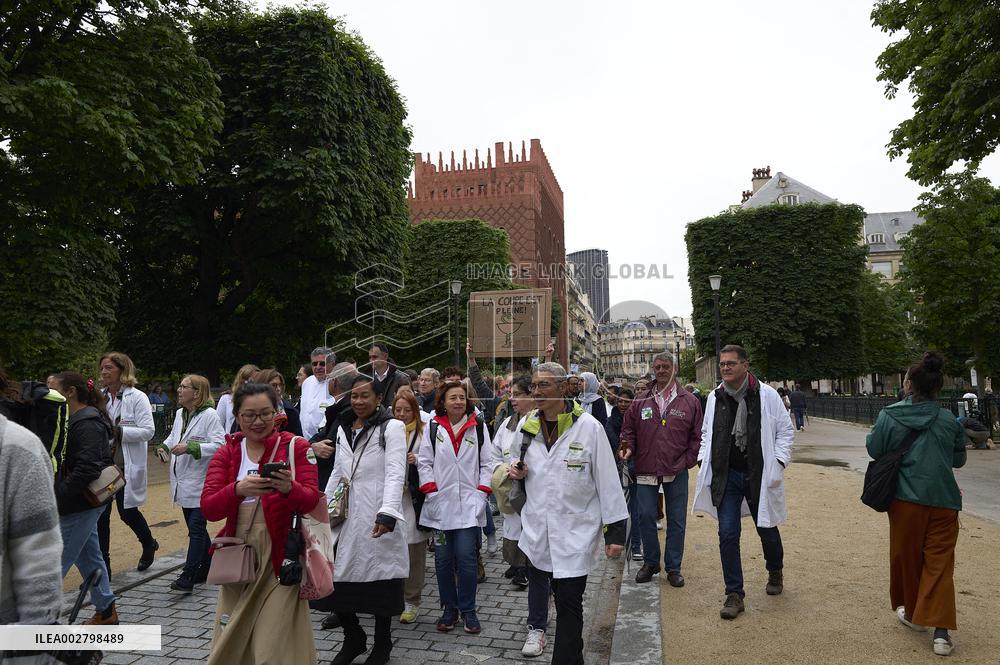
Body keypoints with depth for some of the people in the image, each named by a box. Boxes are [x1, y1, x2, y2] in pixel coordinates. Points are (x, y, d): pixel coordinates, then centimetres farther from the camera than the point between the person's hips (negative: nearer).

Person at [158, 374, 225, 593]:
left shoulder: (209, 415, -14)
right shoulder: (180, 413, 11)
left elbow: (219, 444, -21)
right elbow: (173, 436, 24)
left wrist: (190, 448, -26)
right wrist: (165, 446, 3)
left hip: (201, 482, -9)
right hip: (183, 481, 9)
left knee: (196, 528, -7)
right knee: (196, 527, 17)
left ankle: (188, 576, -6)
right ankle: (207, 568, 30)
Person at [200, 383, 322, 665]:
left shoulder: (296, 446, -3)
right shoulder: (226, 453, 4)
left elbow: (311, 500, -12)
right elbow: (208, 509, -8)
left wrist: (289, 488, -34)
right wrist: (238, 489, -28)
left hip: (280, 556, -3)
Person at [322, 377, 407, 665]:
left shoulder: (392, 427, -5)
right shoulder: (343, 429, 15)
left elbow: (395, 474, -14)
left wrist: (388, 512, -26)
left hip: (379, 518, -5)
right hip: (347, 517, 6)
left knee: (381, 583, 4)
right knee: (335, 582, 5)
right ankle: (353, 639, 29)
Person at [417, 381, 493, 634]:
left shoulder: (478, 428, 6)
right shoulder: (433, 428, 5)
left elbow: (486, 464, 6)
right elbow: (424, 462, 5)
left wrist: (481, 494, -2)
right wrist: (432, 493, -4)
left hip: (469, 504, -1)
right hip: (440, 504, 1)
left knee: (466, 558, -3)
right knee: (443, 559, 6)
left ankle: (468, 610, 13)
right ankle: (449, 608, 22)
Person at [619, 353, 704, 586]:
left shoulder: (690, 402, 3)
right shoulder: (641, 402, 6)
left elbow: (697, 436, 4)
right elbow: (628, 430, 10)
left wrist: (687, 461, -4)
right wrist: (629, 447, -8)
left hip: (677, 472, -1)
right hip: (646, 470, 1)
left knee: (676, 521, 7)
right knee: (646, 517, 4)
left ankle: (673, 567, 22)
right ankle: (650, 562, 23)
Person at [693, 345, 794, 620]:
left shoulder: (766, 395, -7)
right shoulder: (714, 397, 3)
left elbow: (785, 430, 1)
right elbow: (706, 433, 16)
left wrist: (778, 461, -8)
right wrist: (704, 458, 4)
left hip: (759, 475, -2)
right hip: (726, 476, 2)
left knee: (767, 529, 15)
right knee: (728, 534, -2)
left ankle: (775, 572, 45)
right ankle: (734, 594, 9)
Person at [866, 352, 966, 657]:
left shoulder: (889, 416, -9)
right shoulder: (949, 420, -3)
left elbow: (874, 450, 1)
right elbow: (959, 459, 10)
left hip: (906, 499, -1)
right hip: (943, 500, 1)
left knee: (906, 555, 16)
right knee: (940, 563, 6)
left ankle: (912, 613, 32)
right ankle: (941, 630, -2)